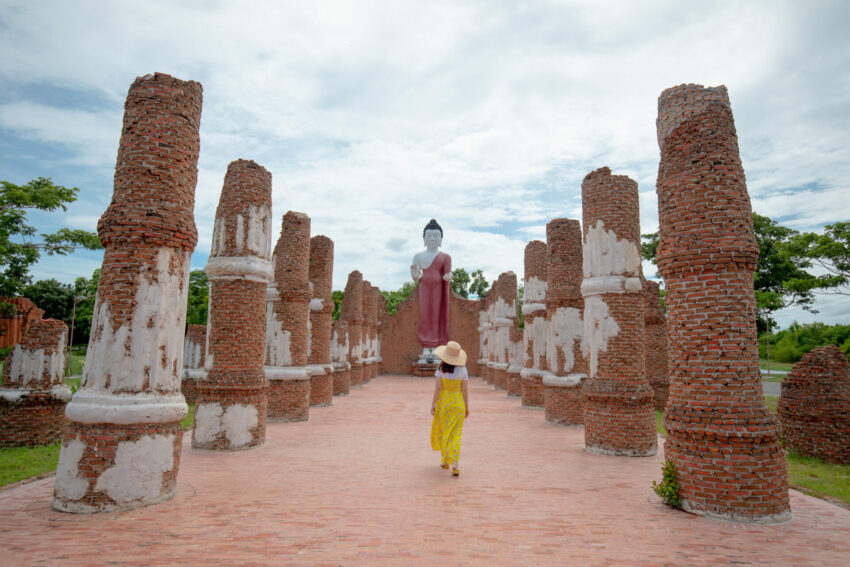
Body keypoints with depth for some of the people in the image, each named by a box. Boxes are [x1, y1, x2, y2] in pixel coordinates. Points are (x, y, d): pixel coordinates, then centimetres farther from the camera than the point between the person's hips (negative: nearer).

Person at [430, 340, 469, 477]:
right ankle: (455, 464, -5)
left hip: (443, 402, -1)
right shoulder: (463, 369, -6)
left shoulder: (441, 369, -10)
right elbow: (464, 390, -3)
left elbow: (438, 387, -10)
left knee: (443, 432, 16)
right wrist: (467, 407, 5)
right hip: (458, 403, 1)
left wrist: (433, 404, -2)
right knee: (456, 434, 5)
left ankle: (445, 460, 26)